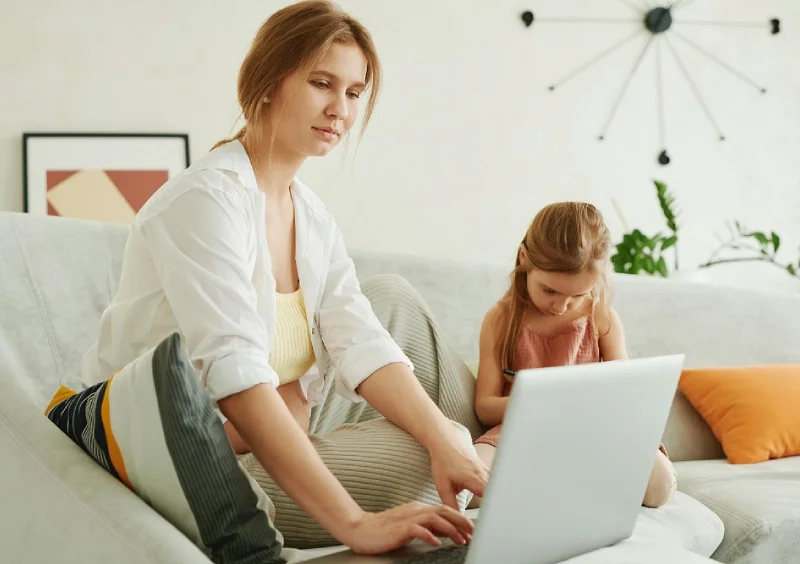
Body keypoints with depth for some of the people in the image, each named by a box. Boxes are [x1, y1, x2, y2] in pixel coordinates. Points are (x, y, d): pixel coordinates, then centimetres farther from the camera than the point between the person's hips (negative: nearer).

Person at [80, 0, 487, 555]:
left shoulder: (315, 220, 7)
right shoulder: (207, 199, -20)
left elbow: (362, 346, -7)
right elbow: (236, 372, -33)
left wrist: (447, 443, -25)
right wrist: (354, 524, -40)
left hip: (281, 451, 7)